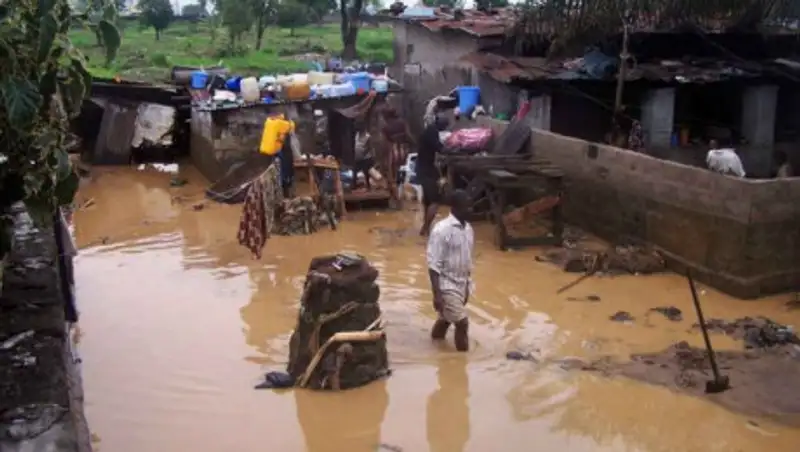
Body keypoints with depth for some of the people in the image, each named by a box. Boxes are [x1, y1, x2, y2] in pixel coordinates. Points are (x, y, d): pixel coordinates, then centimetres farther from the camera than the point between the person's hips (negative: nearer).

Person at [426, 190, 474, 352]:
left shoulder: (468, 229, 4)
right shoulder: (441, 229, -20)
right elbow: (433, 264, -20)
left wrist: (467, 285, 18)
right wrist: (436, 294, -24)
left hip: (462, 284, 7)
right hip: (447, 285, -7)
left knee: (447, 318, 21)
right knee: (461, 323, -8)